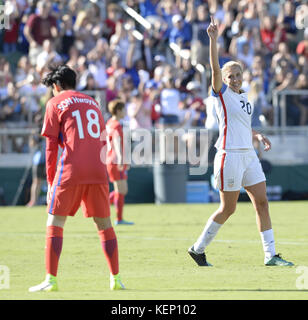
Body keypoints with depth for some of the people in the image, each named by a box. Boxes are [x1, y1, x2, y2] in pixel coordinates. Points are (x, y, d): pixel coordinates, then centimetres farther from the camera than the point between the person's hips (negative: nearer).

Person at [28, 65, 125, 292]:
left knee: (55, 223, 2)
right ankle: (116, 279, 10)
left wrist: (51, 182, 4)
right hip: (98, 171, 4)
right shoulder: (92, 103, 22)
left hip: (71, 171, -4)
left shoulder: (55, 103, 7)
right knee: (104, 224, 12)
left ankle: (51, 280, -6)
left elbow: (51, 145, 1)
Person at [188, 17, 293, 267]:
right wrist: (213, 39, -28)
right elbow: (215, 68, -19)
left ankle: (270, 254, 1)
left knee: (262, 202, 0)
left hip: (248, 155, 7)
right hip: (229, 155, -7)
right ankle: (198, 248, 13)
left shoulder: (244, 97, 16)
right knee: (228, 208, -2)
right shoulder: (222, 94, -3)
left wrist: (259, 136, 8)